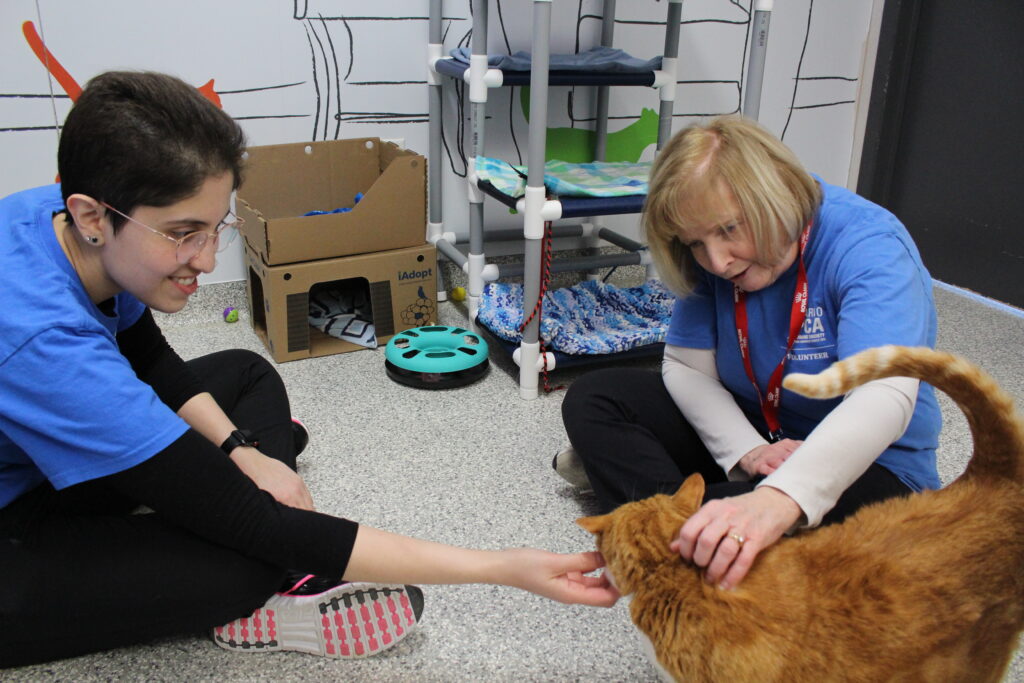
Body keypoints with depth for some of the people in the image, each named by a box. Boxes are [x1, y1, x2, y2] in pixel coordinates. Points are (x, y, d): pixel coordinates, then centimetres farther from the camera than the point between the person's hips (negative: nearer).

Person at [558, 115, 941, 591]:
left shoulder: (868, 247, -26)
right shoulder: (713, 257, -8)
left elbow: (884, 397, -41)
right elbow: (686, 367, -4)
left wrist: (778, 499, -57)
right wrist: (746, 451, -23)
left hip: (865, 464, -4)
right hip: (743, 431, 5)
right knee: (593, 397, -7)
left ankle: (620, 470, -19)